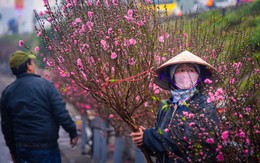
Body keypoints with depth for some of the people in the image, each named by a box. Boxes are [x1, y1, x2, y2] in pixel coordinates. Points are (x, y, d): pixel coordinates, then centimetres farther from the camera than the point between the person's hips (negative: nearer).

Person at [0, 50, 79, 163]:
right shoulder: (45, 85, -10)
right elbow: (61, 113, -14)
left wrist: (13, 150, 17)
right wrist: (73, 133, -2)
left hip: (21, 148, 4)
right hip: (45, 147, -4)